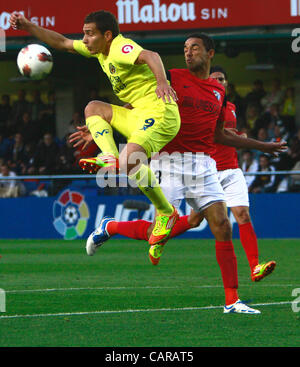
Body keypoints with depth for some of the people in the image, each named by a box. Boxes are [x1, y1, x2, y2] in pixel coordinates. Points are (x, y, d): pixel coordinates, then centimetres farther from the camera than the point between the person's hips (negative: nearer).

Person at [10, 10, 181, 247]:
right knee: (93, 109, 16)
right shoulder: (101, 50, 15)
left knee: (130, 160, -30)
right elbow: (62, 43, 24)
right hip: (141, 115, 10)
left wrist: (161, 81, -54)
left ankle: (166, 212, -12)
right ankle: (110, 158, -8)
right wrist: (28, 27, 18)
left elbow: (150, 56, -34)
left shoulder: (121, 49, -14)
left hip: (160, 112, -10)